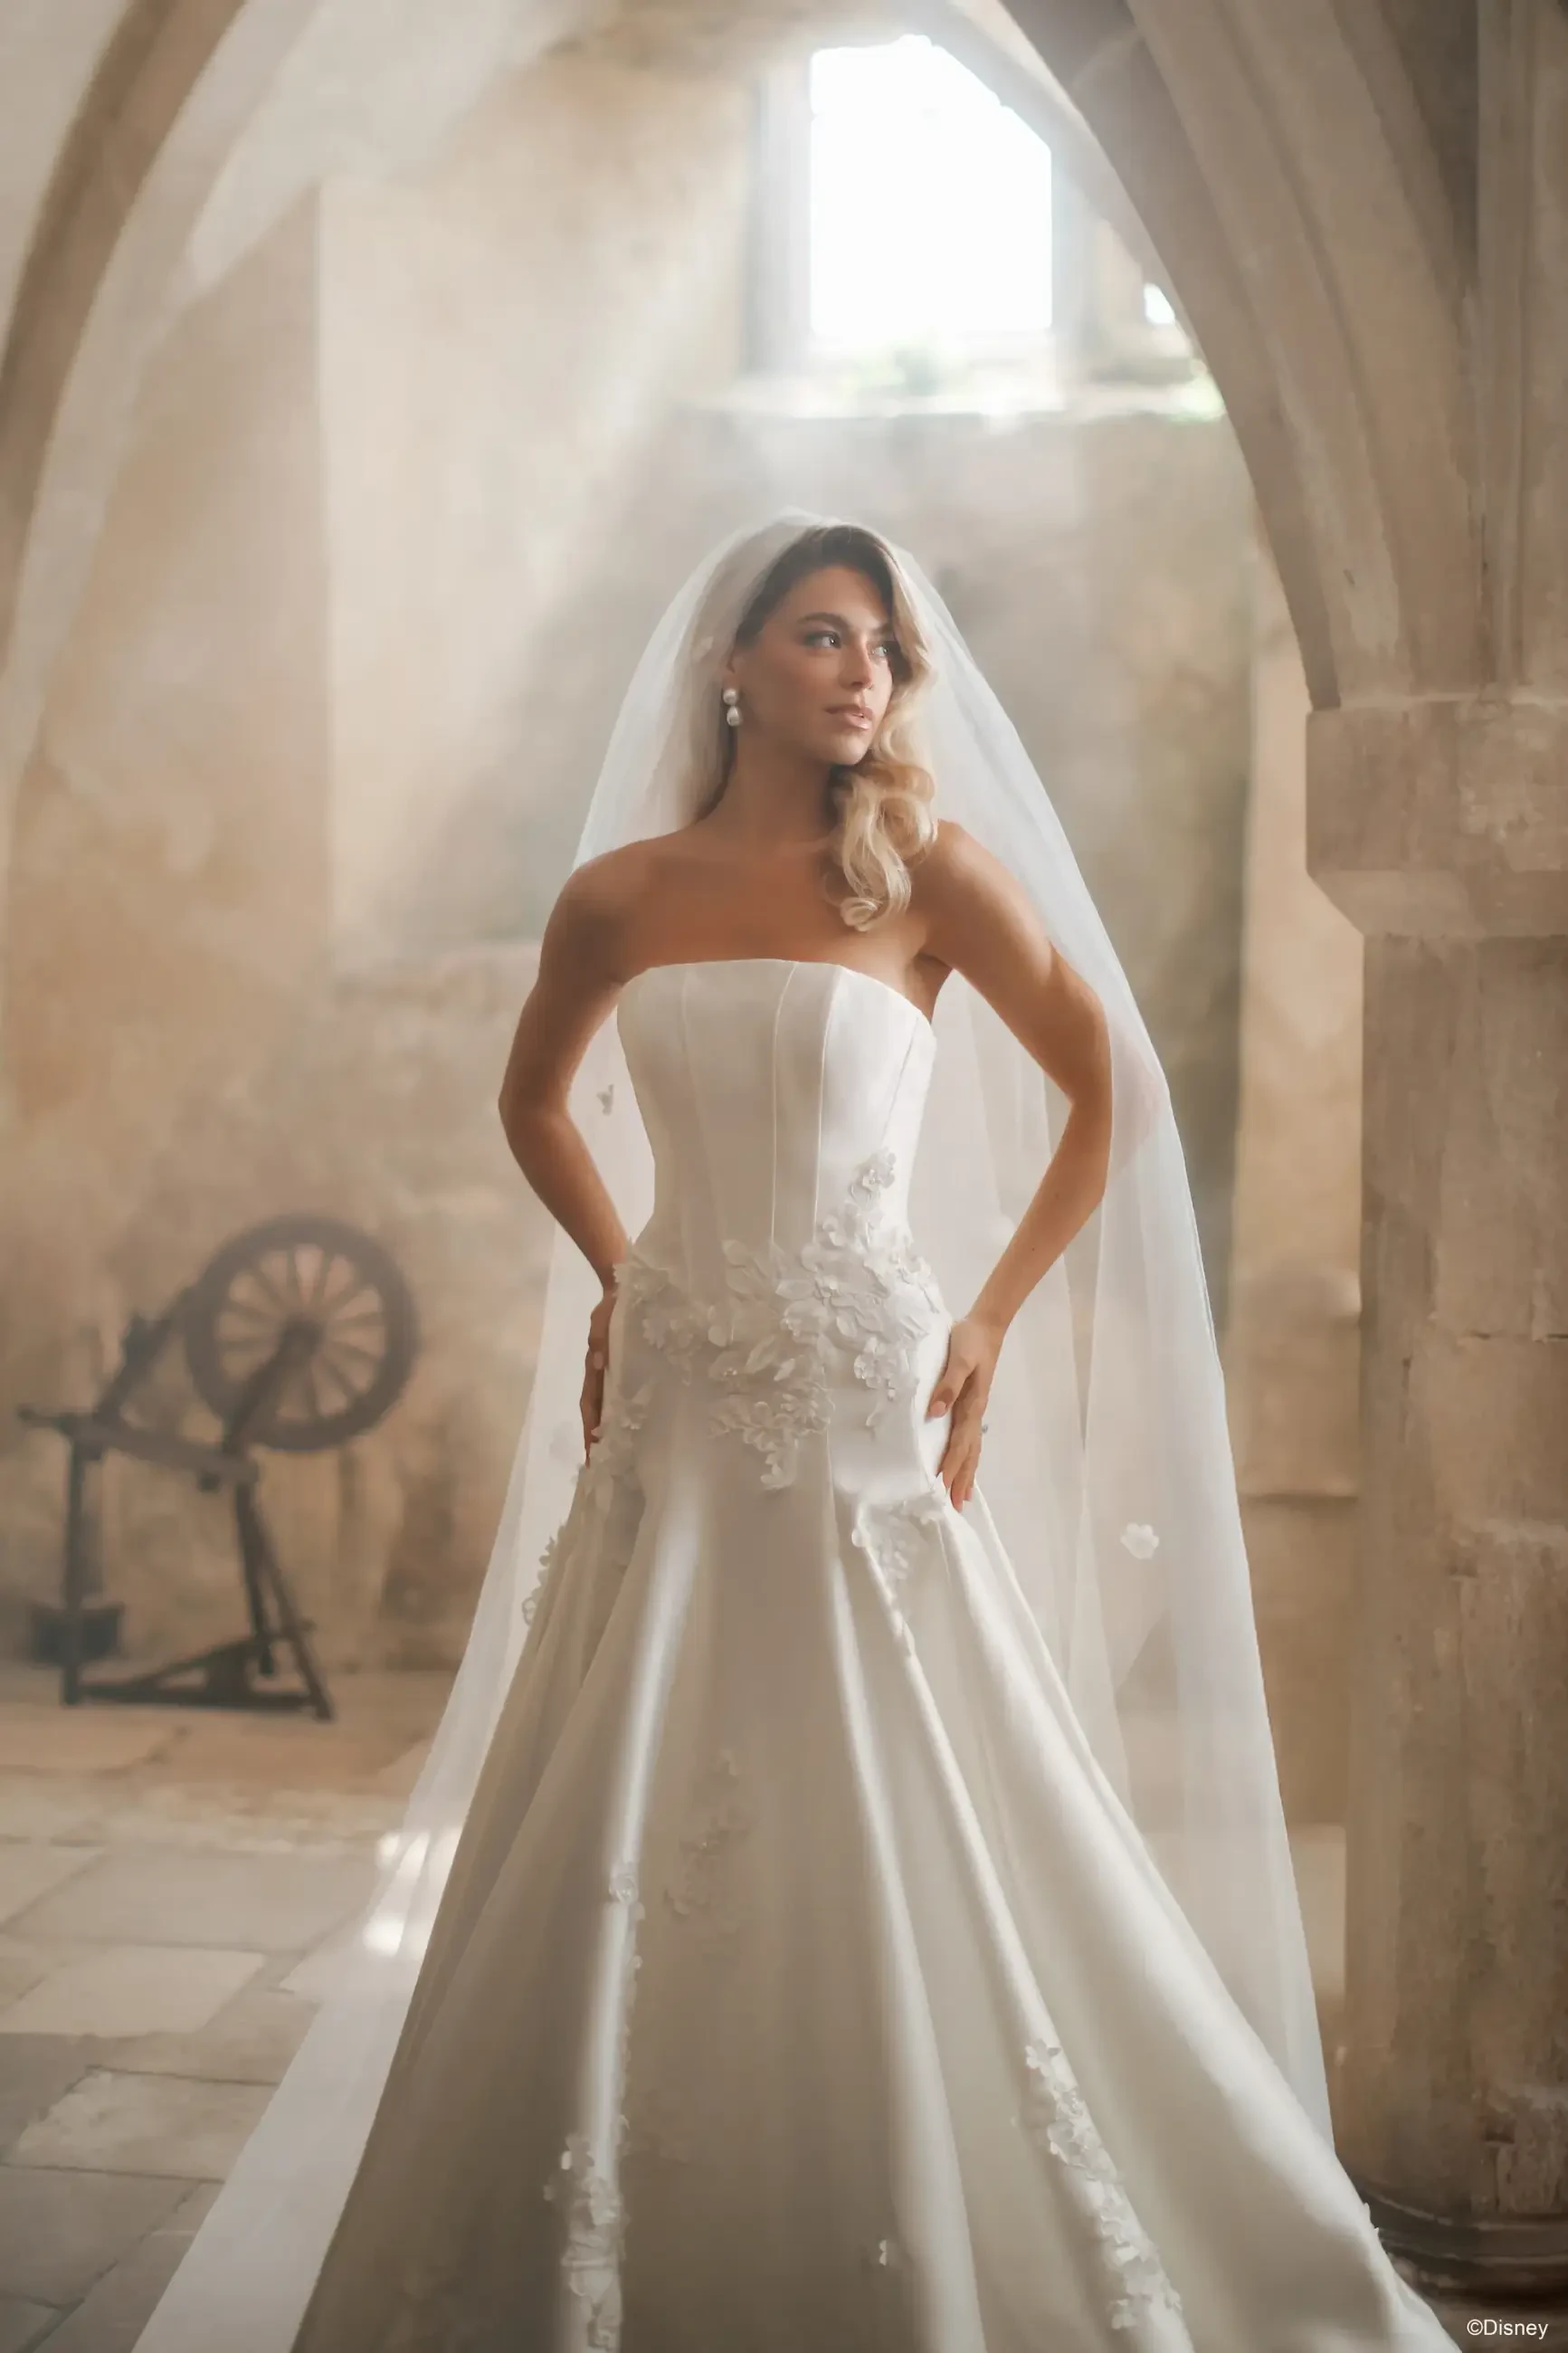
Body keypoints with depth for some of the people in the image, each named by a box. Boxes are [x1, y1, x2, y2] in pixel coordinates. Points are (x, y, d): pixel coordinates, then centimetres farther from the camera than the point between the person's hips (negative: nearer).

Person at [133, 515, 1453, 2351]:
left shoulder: (929, 870, -2)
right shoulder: (619, 895, 5)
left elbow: (1113, 1095, 1)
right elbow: (537, 1102, 23)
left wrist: (994, 1321, -1)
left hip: (864, 1408, -2)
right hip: (676, 1412, 3)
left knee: (894, 1854, 1)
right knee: (627, 1867, 6)